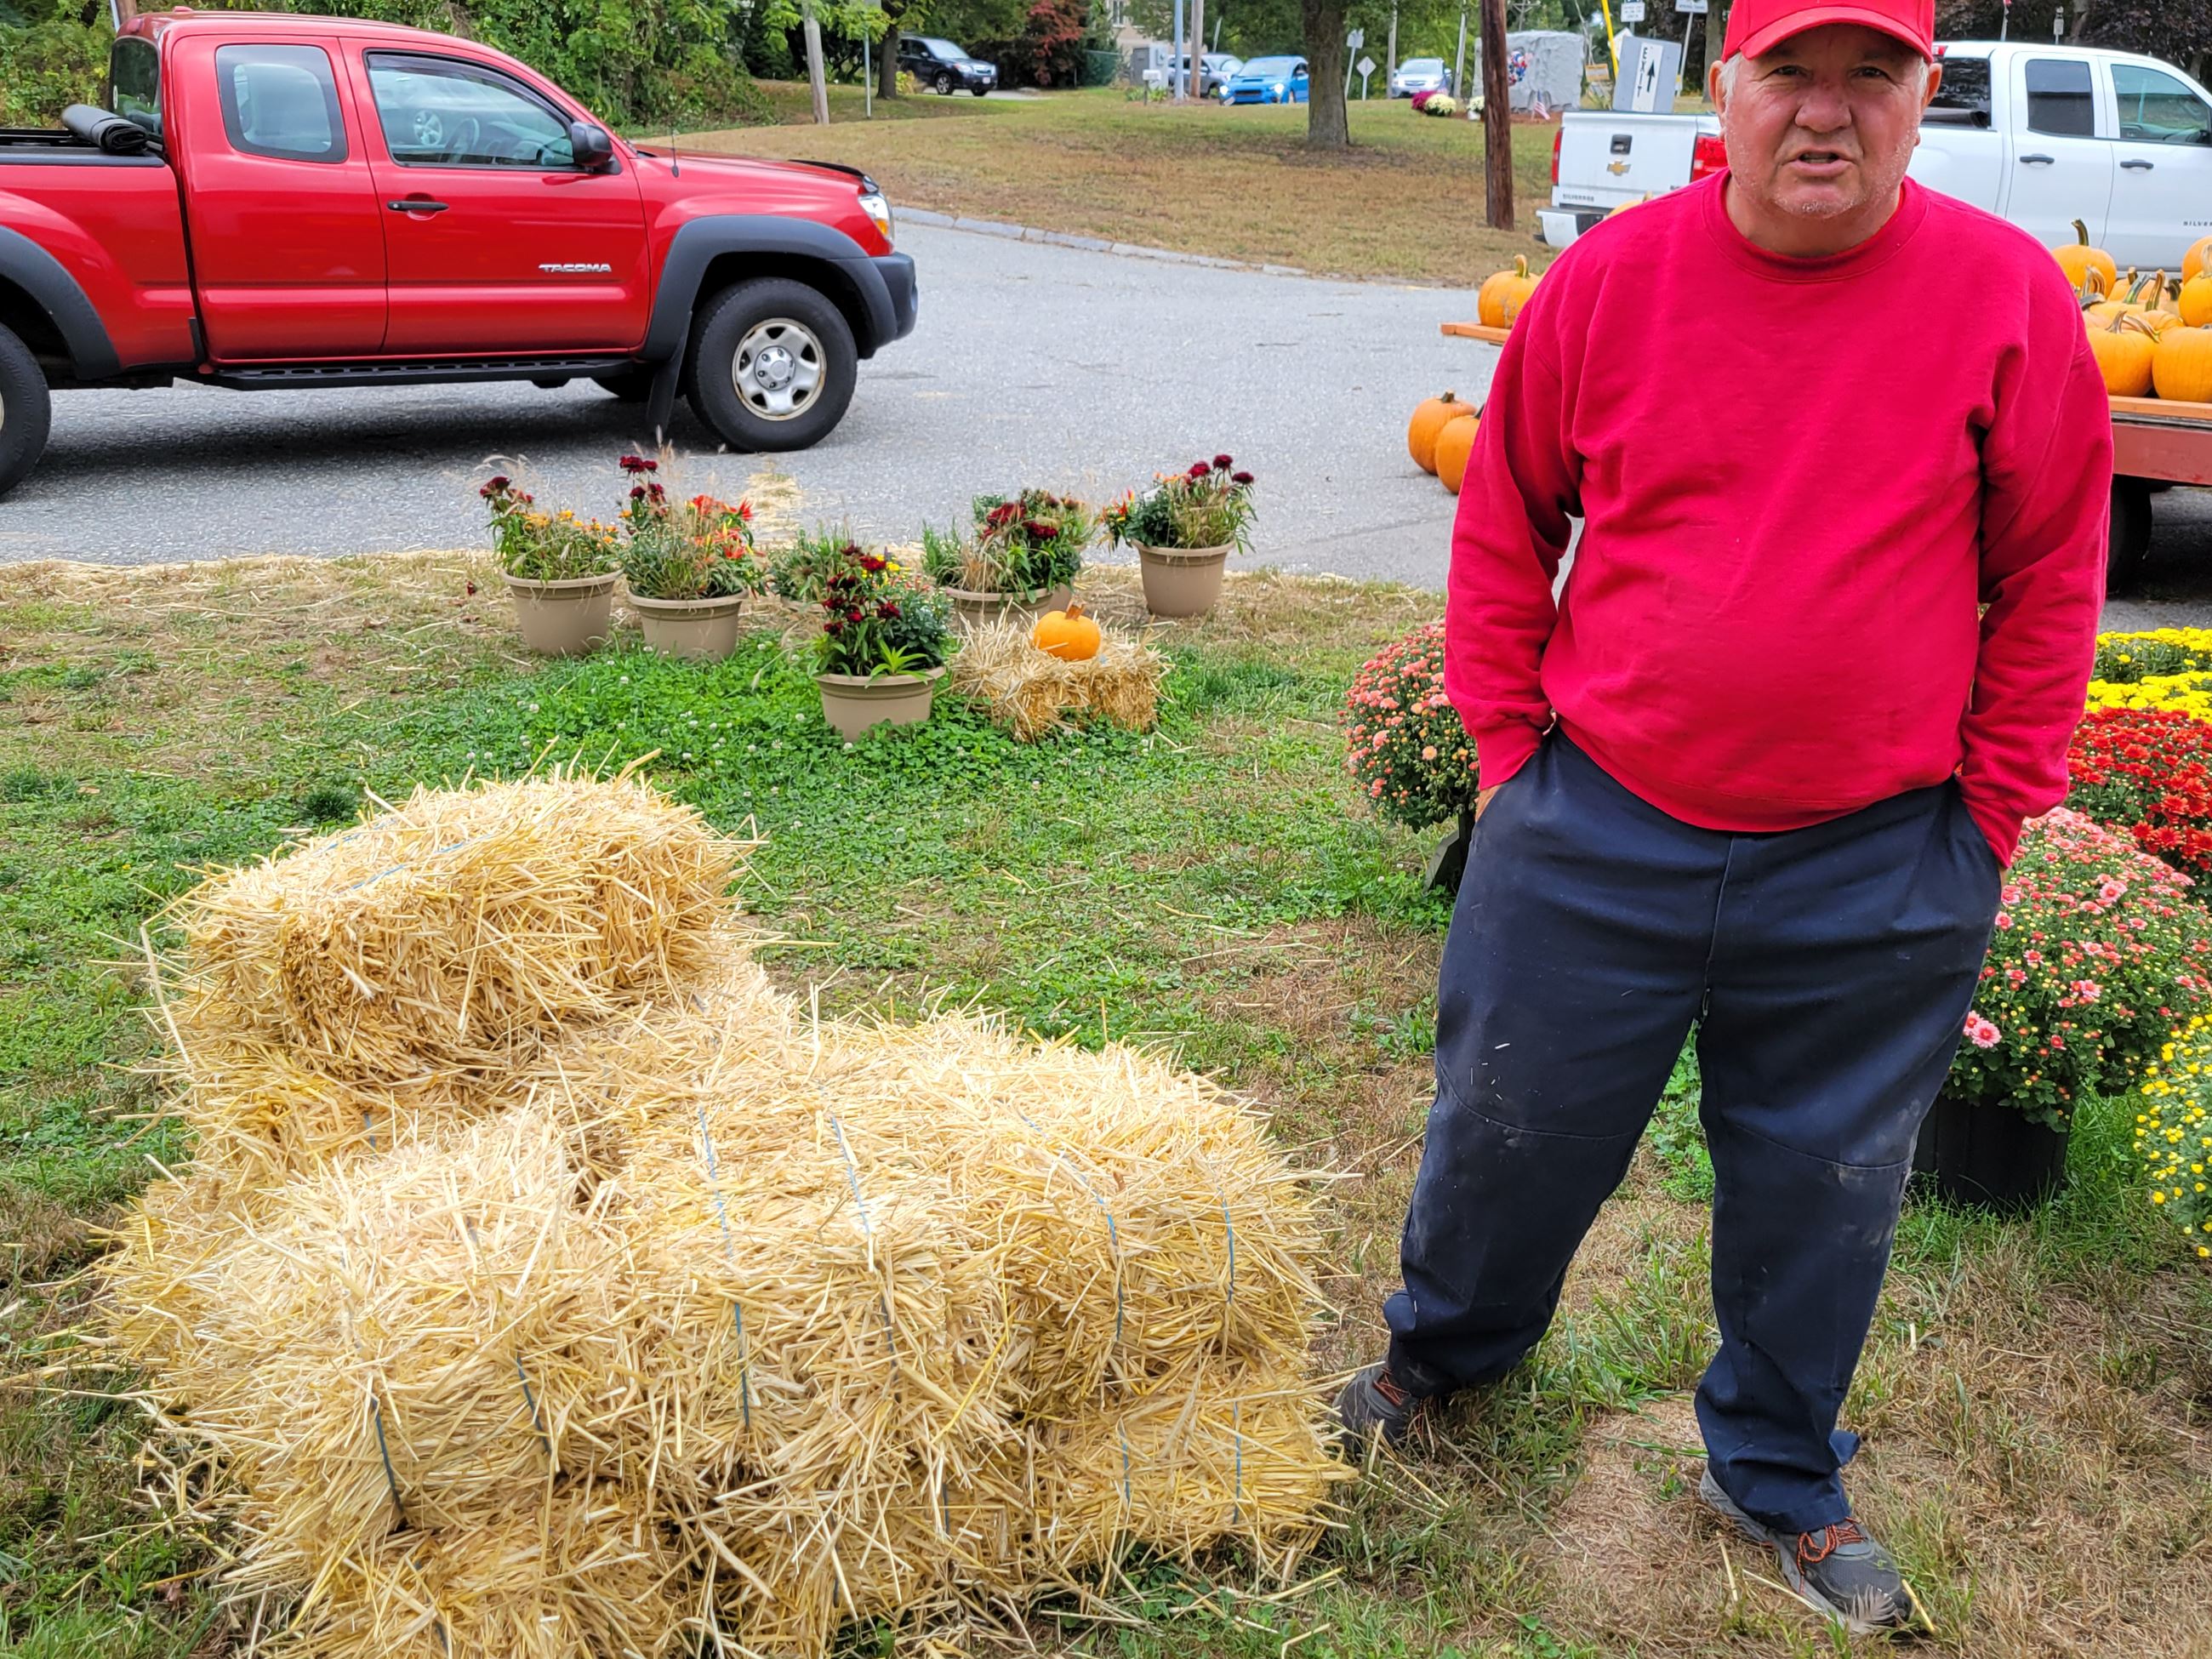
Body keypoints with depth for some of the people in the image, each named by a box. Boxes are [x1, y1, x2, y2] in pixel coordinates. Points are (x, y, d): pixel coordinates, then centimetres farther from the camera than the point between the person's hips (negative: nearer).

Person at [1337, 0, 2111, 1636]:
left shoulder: (2008, 298, -6)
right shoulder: (1609, 278, -4)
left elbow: (2051, 581, 1)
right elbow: (1503, 526, 6)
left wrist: (1987, 822, 0)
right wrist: (1506, 742, 3)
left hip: (1873, 881, 0)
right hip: (1594, 835, 1)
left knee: (1821, 1190, 15)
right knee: (1514, 1128, 15)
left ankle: (1782, 1473, 40)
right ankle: (1446, 1347, 46)